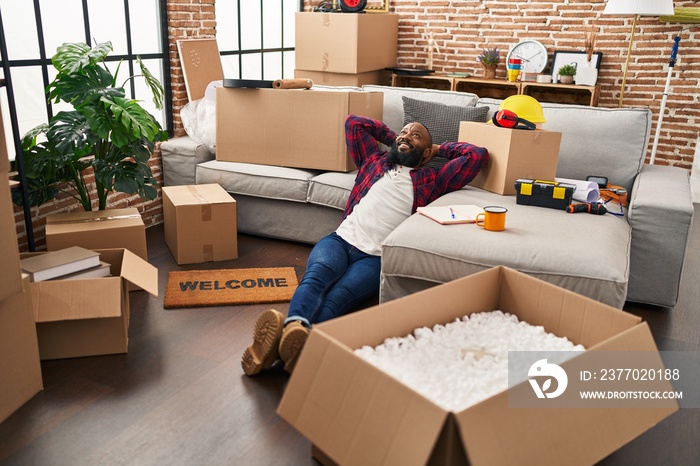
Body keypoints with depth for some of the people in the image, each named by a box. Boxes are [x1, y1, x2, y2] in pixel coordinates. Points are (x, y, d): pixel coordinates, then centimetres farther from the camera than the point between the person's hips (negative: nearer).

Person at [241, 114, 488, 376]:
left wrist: (439, 149, 27)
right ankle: (294, 324, -64)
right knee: (317, 273, -36)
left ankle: (284, 345, -61)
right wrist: (391, 138, 38)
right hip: (341, 239, 3)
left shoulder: (431, 180, 20)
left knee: (337, 298, -34)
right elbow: (354, 122, 36)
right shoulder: (374, 160, 27)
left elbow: (478, 155, 14)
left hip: (376, 258, -2)